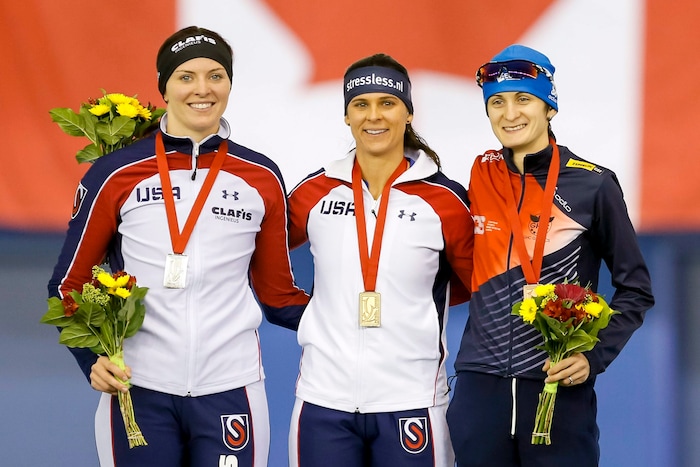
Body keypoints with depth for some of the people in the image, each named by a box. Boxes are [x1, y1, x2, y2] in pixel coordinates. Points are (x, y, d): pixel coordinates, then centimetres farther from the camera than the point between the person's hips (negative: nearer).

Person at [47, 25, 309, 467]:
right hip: (137, 390, -1)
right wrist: (92, 358, -8)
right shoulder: (115, 175, 0)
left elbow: (277, 294, 12)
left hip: (229, 390, 1)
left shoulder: (262, 178, 5)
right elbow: (69, 284, 7)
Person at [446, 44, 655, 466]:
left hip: (559, 388, -3)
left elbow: (635, 288, 2)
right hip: (479, 387, 3)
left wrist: (595, 356, -10)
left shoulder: (593, 185, -2)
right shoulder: (478, 179, 7)